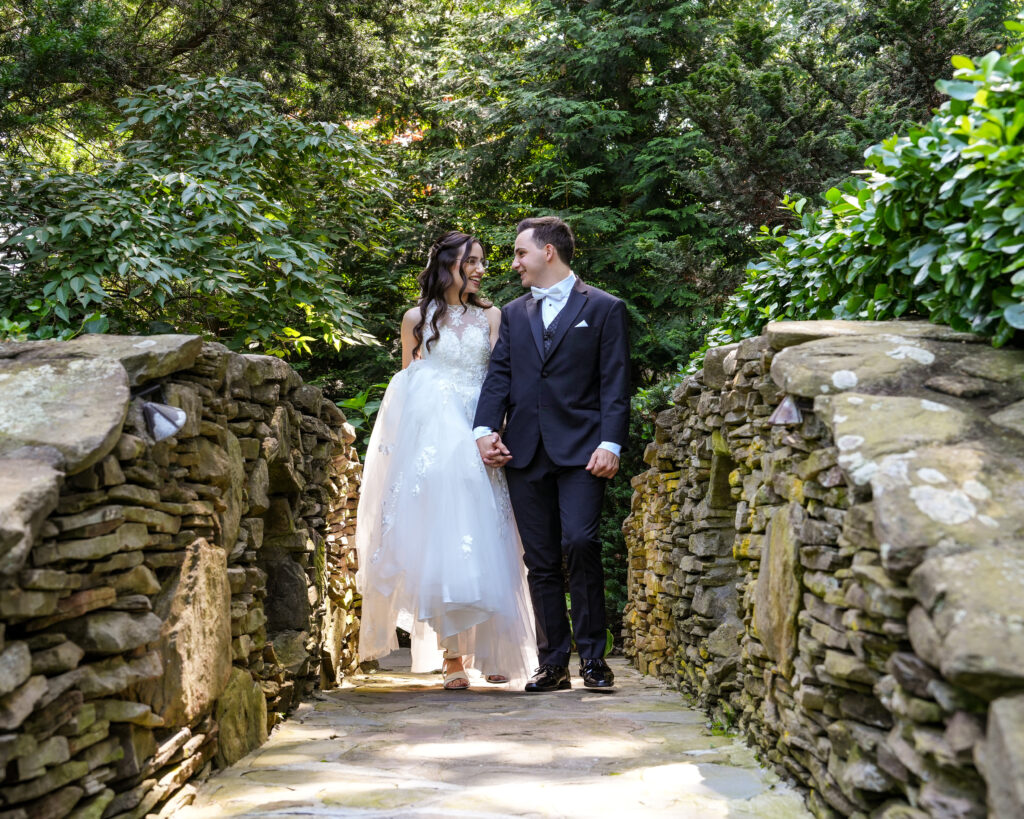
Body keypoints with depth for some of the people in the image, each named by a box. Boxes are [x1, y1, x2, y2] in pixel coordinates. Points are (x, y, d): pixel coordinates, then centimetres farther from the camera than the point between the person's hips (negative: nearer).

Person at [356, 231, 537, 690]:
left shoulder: (490, 317, 12)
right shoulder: (417, 318, 11)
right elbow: (404, 384, 15)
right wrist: (403, 440, 7)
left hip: (477, 441, 1)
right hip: (430, 440, -1)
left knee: (483, 545, -3)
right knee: (439, 543, -9)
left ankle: (491, 651, 6)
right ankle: (452, 658, -8)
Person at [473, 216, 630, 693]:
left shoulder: (603, 309, 6)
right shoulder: (514, 314, 20)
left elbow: (614, 384, -1)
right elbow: (499, 377, 12)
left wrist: (611, 444, -12)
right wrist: (485, 429, -5)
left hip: (580, 451, -4)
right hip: (525, 454, 5)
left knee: (580, 542, -17)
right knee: (540, 561, 4)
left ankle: (592, 656, -5)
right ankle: (553, 664, 10)